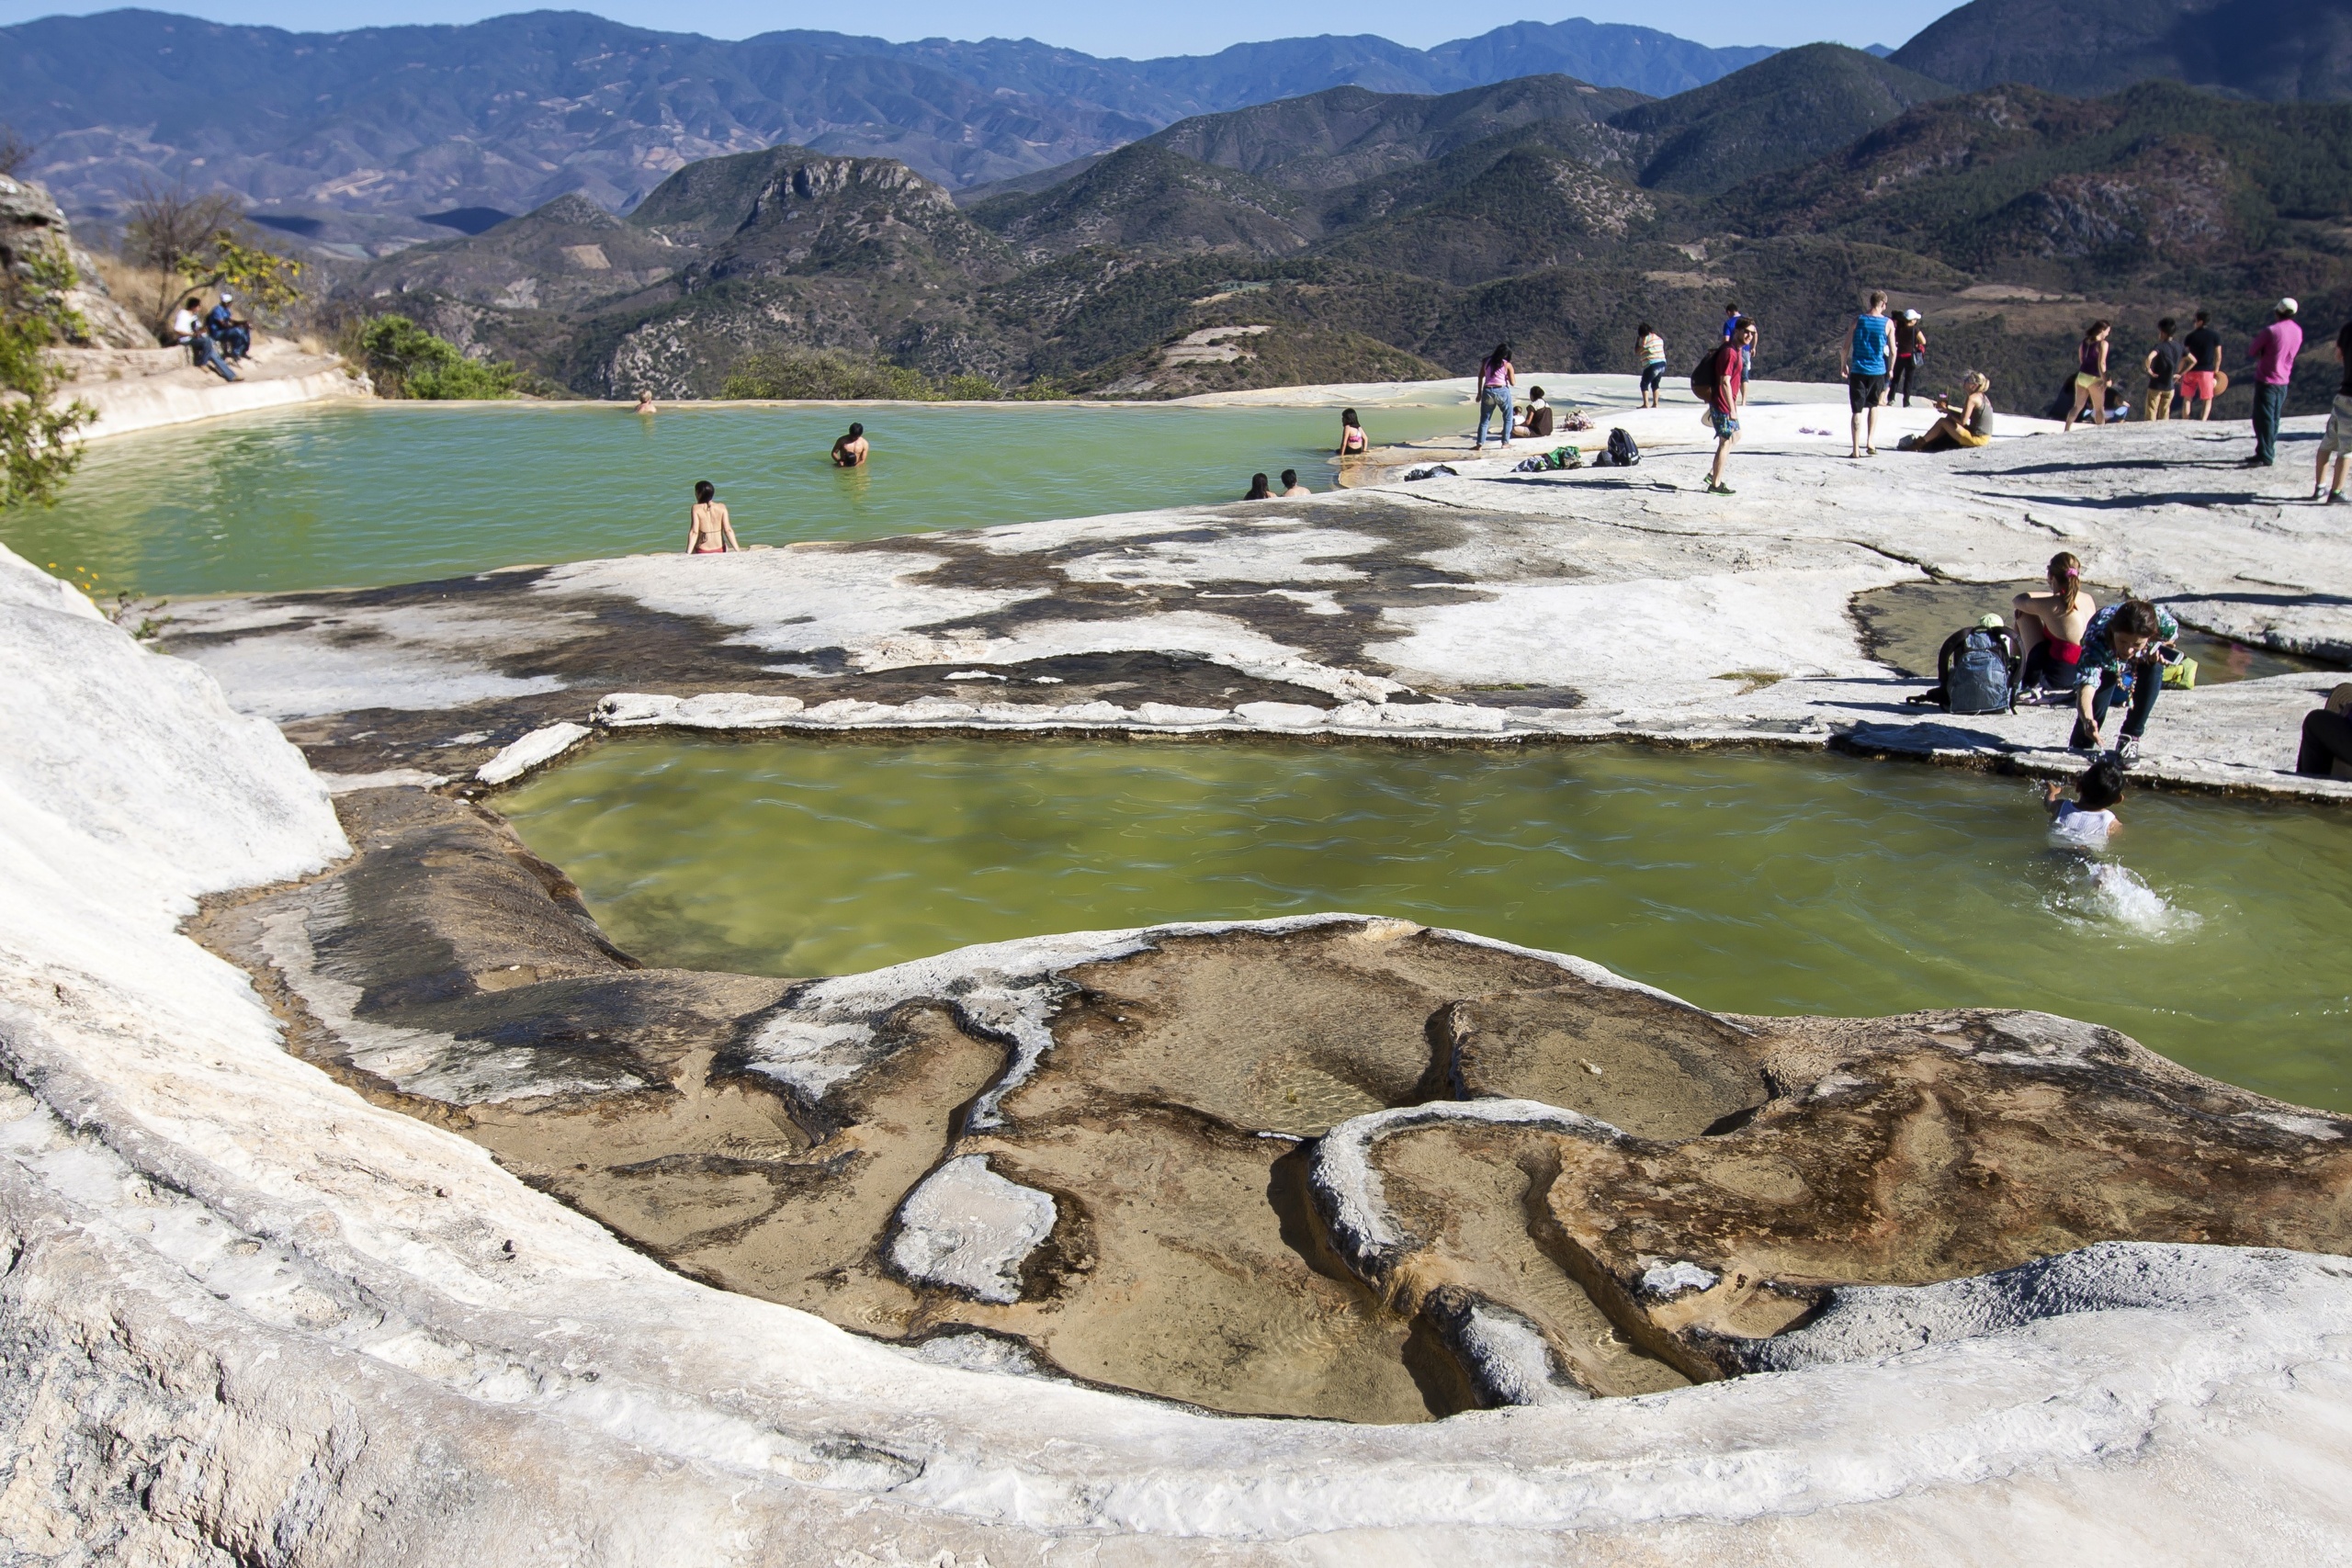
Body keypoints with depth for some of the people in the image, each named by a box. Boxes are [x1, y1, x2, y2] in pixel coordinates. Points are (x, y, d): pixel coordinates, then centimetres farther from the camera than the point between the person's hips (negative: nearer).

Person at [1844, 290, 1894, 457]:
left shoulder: (1858, 320, -1)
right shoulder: (1888, 324, -3)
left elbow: (1847, 346, -1)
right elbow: (1893, 350, 0)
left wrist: (1844, 365, 12)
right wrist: (1890, 369, 15)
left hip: (1858, 370, 0)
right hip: (1877, 370, 1)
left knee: (1857, 409, 0)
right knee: (1873, 405, 21)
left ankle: (1856, 448, -5)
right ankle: (1871, 442, 11)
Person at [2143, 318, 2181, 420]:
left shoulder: (2160, 346, -16)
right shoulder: (2178, 347, 2)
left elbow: (2149, 358, -36)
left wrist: (2149, 370, -20)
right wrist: (2179, 374, 12)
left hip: (2156, 386, -5)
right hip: (2170, 386, 5)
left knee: (2151, 415, 2)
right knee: (2164, 416, 13)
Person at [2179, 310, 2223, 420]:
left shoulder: (2191, 336, 2)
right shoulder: (2215, 336, 2)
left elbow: (2184, 357, 0)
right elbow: (2218, 356, 1)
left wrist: (2180, 373, 6)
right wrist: (2216, 372, 11)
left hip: (2191, 370, 0)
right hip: (2207, 371, 0)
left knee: (2187, 399, 9)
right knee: (2207, 399, 8)